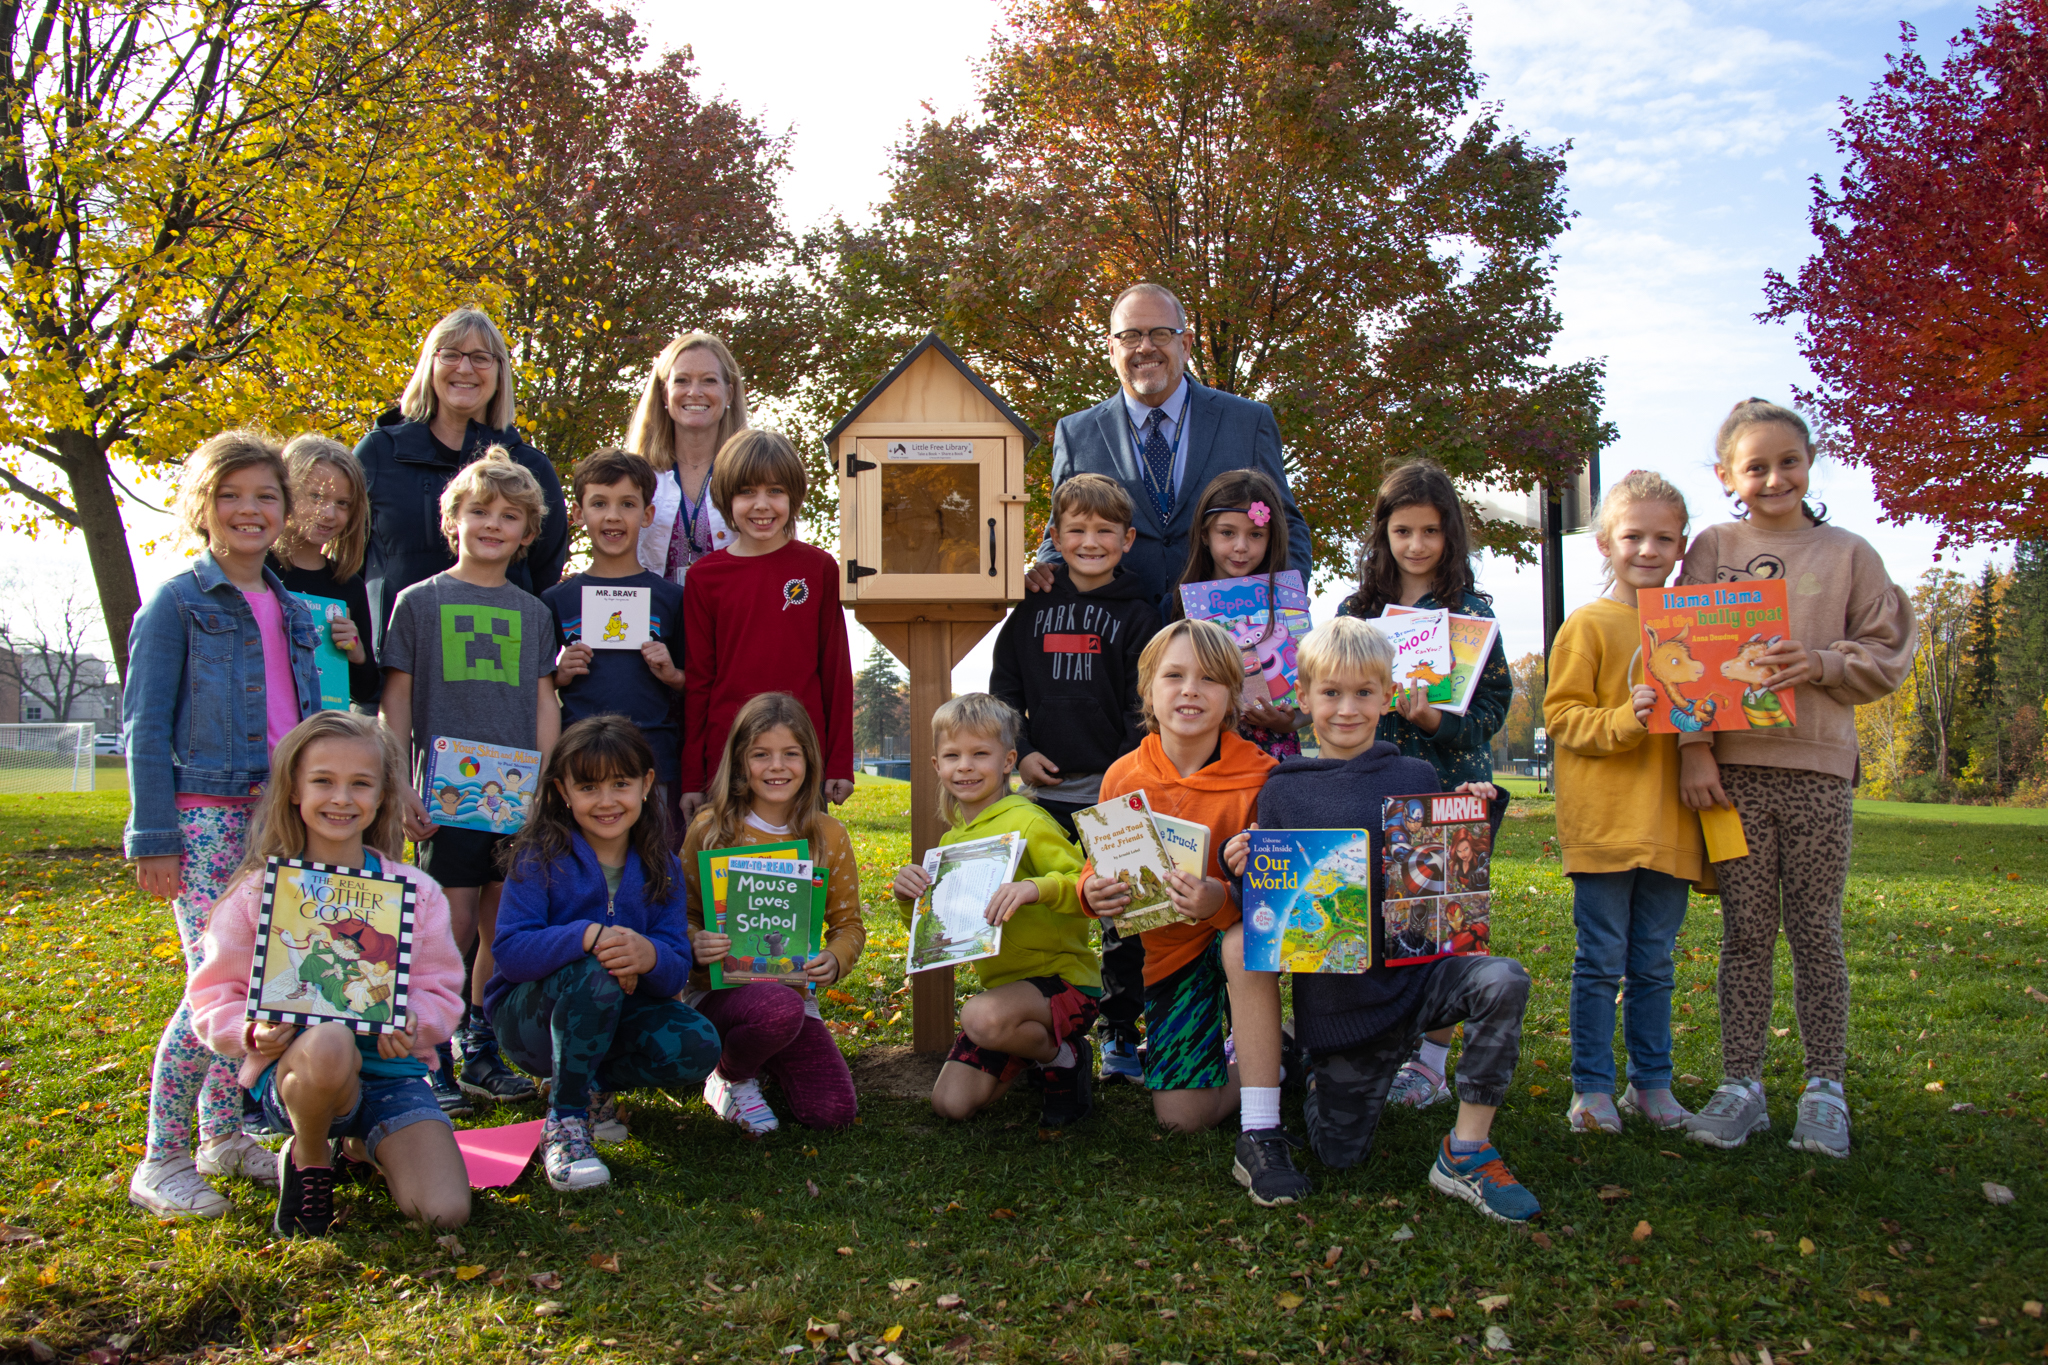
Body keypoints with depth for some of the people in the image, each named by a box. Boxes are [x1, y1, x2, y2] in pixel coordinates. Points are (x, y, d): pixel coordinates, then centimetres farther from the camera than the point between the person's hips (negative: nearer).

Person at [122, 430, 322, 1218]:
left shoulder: (291, 611, 15)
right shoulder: (178, 604, -3)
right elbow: (146, 729, -5)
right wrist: (153, 837, -10)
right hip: (206, 818, -6)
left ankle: (224, 1136, 22)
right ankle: (162, 1160, 1)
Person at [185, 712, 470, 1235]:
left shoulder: (414, 892, 4)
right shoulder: (260, 892, 1)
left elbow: (439, 990, 8)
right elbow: (214, 993, 5)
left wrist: (414, 1024, -15)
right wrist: (253, 1030, -16)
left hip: (390, 1069, 2)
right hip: (291, 1067, -2)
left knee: (446, 1211, -17)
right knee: (329, 1043, -41)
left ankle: (361, 1145, 17)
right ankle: (307, 1158, -6)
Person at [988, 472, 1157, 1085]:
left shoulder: (1137, 613, 1)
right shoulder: (1034, 606, 8)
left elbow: (1145, 705, -2)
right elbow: (1003, 684, 13)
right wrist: (1019, 752, 1)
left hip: (1116, 791, -2)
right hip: (1047, 789, 2)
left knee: (1123, 918, 2)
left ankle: (1121, 1033, 14)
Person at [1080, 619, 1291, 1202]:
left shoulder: (1259, 777, -18)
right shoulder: (1123, 777, -9)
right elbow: (1101, 866, 2)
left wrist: (1224, 898, -43)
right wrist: (1092, 891, -23)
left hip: (1239, 929, -3)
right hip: (1168, 948, 3)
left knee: (1246, 939, -41)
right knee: (1182, 1115, -9)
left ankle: (1261, 1135, -31)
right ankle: (1263, 1059, 25)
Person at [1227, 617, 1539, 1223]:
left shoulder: (1417, 778, 3)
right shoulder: (1283, 792, 1)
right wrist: (1247, 871, -17)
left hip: (1416, 967, 1)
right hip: (1338, 996, -1)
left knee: (1502, 981, -31)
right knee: (1339, 1153, 4)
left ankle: (1466, 1151, -15)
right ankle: (1312, 1071, 39)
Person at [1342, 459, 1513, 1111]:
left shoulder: (1472, 610, 1)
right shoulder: (1357, 609, 9)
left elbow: (1493, 704, -4)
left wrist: (1433, 719, -21)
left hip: (1451, 789, -2)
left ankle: (1432, 1059, 13)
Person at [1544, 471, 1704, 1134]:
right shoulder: (1588, 625, -3)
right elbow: (1562, 717, -8)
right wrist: (1625, 719, -23)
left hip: (1669, 823, 5)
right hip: (1603, 822, -5)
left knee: (1654, 962, 12)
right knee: (1602, 961, 1)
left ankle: (1651, 1082, 23)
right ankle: (1592, 1087, 10)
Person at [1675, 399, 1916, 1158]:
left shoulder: (1847, 554, 8)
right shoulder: (1711, 549, 7)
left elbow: (1888, 657, 8)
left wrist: (1823, 663, -11)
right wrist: (1692, 748, -7)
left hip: (1818, 765, 0)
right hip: (1733, 765, 0)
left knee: (1816, 931, 5)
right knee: (1746, 931, 5)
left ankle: (1826, 1089, 14)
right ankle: (1742, 1083, 13)